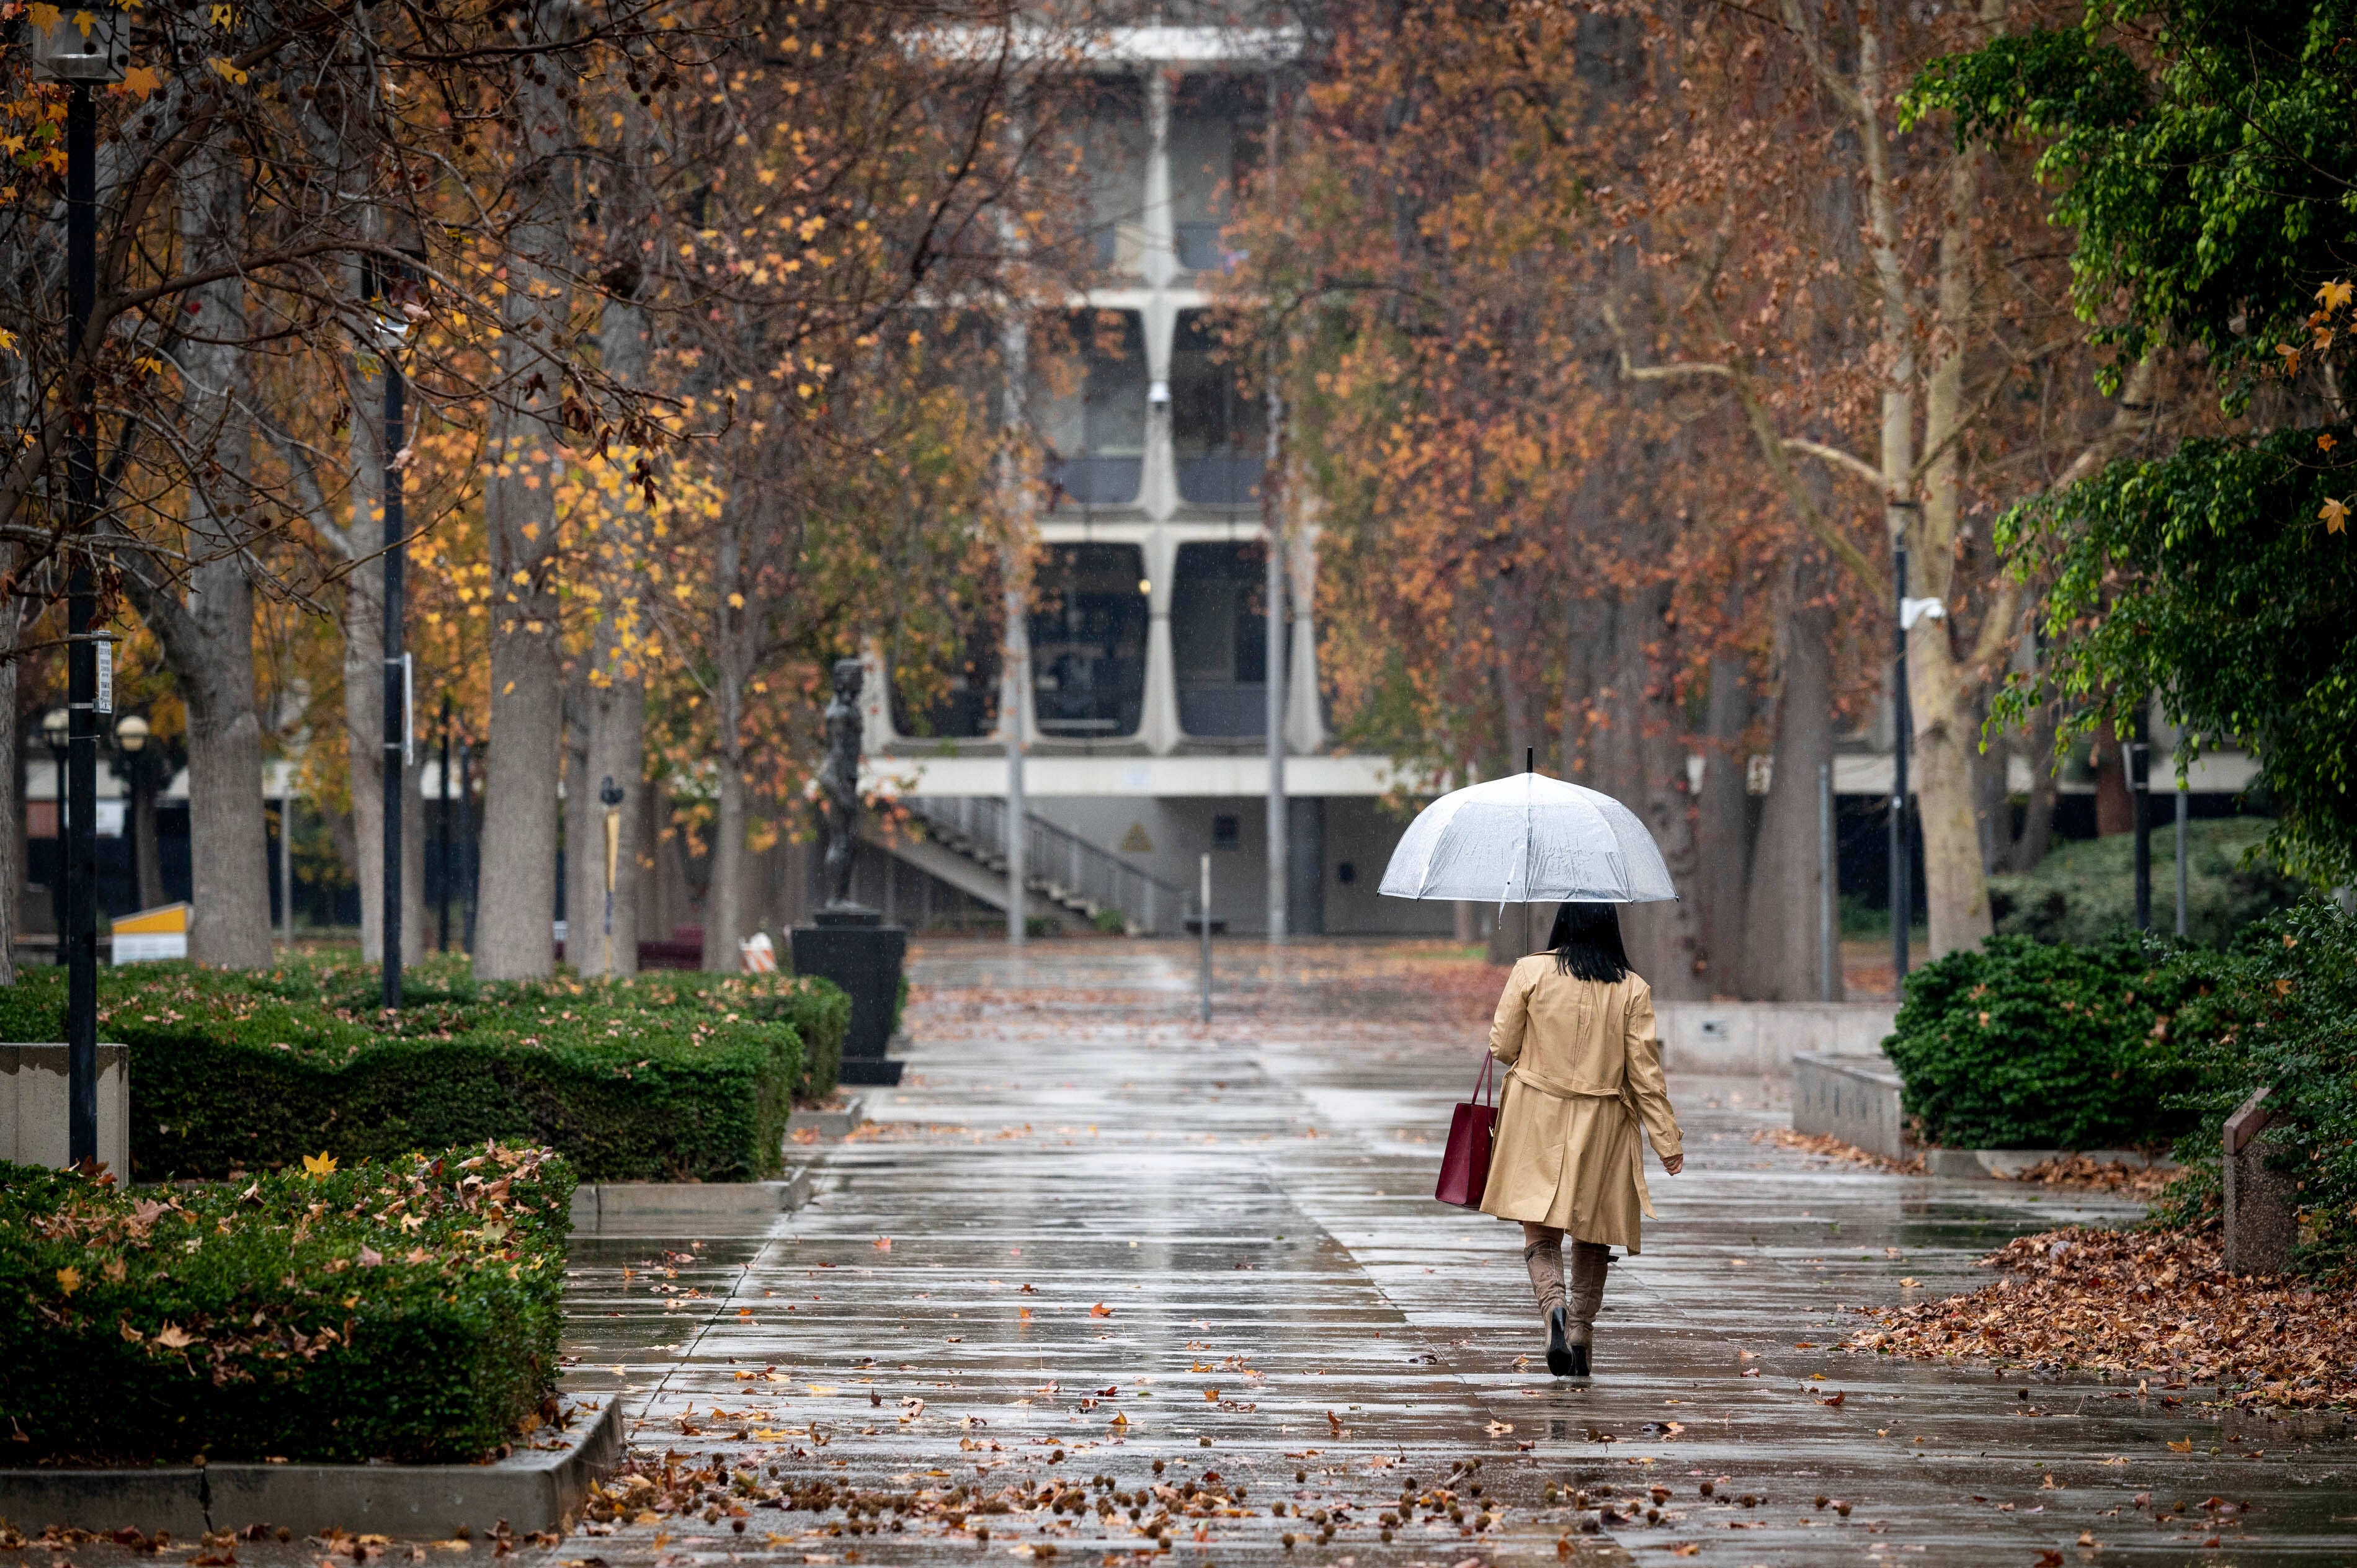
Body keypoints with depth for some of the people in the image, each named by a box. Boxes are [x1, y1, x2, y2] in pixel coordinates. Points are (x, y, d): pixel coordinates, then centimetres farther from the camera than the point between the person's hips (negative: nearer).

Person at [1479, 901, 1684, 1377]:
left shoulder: (1530, 972, -6)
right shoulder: (1633, 990, -4)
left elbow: (1503, 1046, 0)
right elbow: (1645, 1072, -4)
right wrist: (1668, 1141, 2)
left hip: (1538, 1121, -1)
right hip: (1602, 1127, 1)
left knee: (1540, 1231, 1)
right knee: (1592, 1237, 15)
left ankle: (1554, 1307, -26)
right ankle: (1580, 1334, 16)